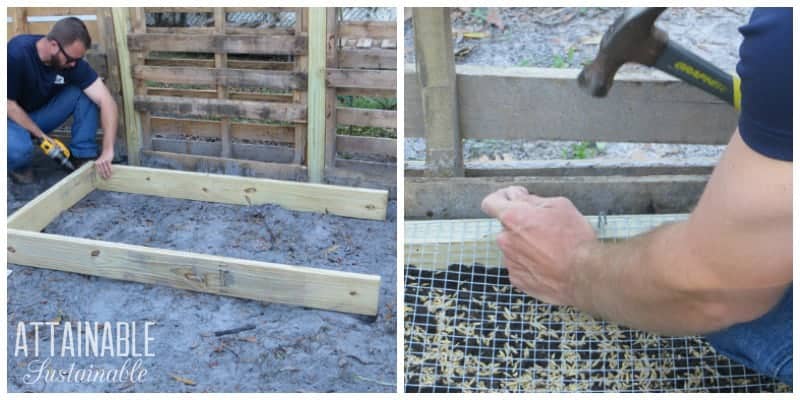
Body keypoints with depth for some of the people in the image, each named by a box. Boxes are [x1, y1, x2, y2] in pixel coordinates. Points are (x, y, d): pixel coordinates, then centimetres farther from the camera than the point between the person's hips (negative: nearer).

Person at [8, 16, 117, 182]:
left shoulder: (72, 60, -20)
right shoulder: (16, 53, -30)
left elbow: (106, 101, -25)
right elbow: (9, 104, -22)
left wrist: (108, 151, -33)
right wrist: (41, 136, -20)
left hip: (41, 112, 4)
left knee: (85, 92, -19)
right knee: (19, 149, -37)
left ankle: (83, 156, -9)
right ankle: (17, 163, 0)